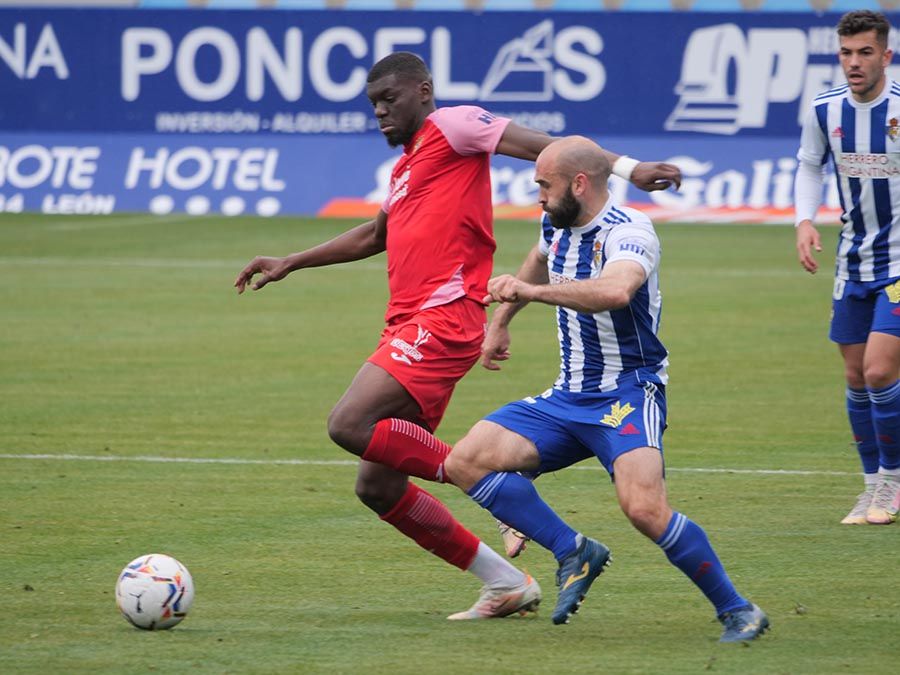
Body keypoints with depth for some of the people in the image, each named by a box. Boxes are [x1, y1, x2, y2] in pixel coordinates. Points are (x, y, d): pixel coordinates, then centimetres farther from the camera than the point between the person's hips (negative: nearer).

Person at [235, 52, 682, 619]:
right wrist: (290, 264, 41)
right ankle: (506, 583, 10)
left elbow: (541, 145, -10)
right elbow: (374, 237, 41)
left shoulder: (452, 126, 0)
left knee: (349, 426, -24)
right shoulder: (407, 164, 25)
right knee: (377, 487, 5)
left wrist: (626, 167, -23)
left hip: (443, 318, -10)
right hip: (409, 326, 10)